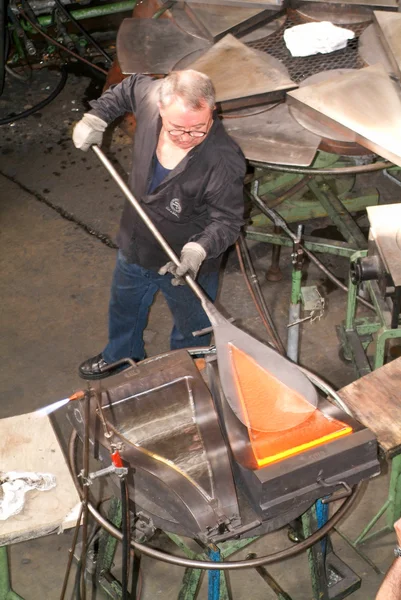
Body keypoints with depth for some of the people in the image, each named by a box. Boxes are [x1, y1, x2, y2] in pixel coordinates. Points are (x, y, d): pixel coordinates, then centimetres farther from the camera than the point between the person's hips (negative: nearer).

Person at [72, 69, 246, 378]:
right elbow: (129, 87, 2)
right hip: (134, 248, 6)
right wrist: (97, 116, -8)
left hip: (188, 264, -5)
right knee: (124, 307, 33)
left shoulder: (224, 161, -36)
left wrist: (199, 249, -43)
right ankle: (121, 356, 64)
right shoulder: (149, 97, -22)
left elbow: (227, 222, -26)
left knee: (190, 330, 22)